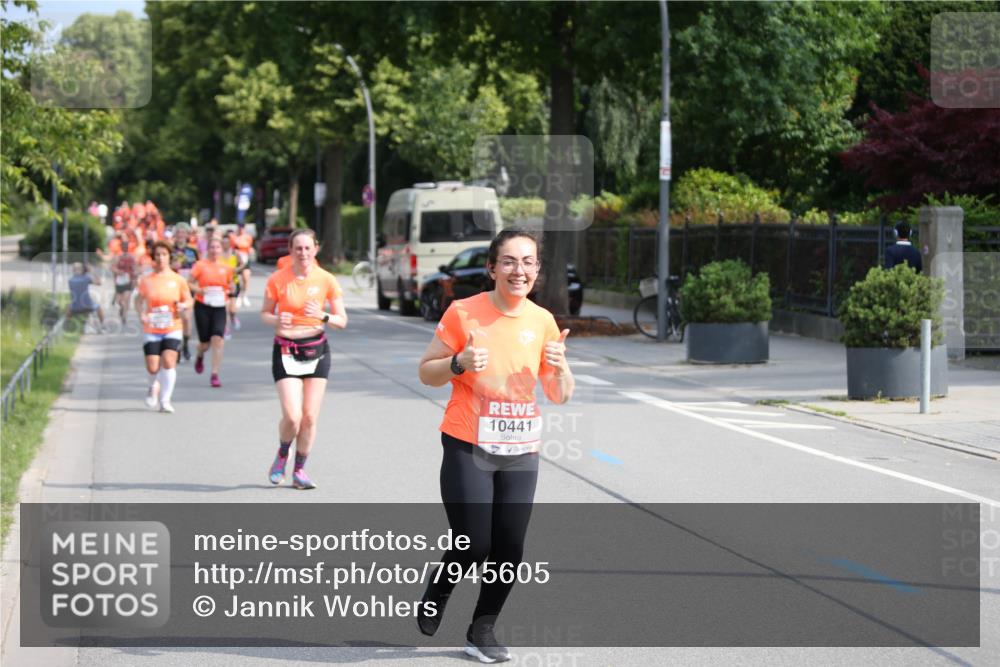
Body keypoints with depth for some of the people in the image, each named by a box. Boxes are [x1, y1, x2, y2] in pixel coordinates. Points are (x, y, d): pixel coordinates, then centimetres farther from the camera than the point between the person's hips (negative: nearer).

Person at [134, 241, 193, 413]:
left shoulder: (178, 280, 1)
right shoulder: (146, 280, 2)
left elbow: (189, 300, 10)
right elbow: (139, 300, 12)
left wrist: (183, 305, -13)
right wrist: (141, 314, -6)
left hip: (172, 329, -1)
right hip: (151, 330, 1)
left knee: (168, 361, -19)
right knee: (153, 368, -5)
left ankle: (165, 400, -8)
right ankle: (154, 387, 31)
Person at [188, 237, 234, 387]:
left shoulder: (226, 267, 6)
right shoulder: (200, 265, -3)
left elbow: (230, 285, 19)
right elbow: (189, 283, -1)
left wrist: (229, 289, -4)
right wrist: (200, 290, -18)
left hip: (219, 307, 2)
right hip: (202, 307, -1)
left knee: (218, 339, -14)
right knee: (205, 342, 3)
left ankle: (215, 375, -9)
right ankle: (200, 357, 41)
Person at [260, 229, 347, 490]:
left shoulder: (326, 280, -3)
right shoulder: (277, 279, -6)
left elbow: (342, 320, 0)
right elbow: (265, 313, 4)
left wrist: (323, 316, -20)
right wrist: (277, 320, -18)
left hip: (316, 351, 2)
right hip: (286, 352, -2)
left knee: (310, 417, 0)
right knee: (292, 416, -13)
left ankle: (299, 470, 17)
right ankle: (282, 456, 18)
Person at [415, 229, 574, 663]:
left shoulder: (543, 321, 4)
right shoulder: (463, 312, -7)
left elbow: (559, 397, 10)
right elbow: (426, 372, 1)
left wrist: (559, 368, -10)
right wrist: (459, 363, -18)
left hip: (520, 451, 4)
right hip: (468, 447, -4)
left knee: (510, 548, 1)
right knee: (474, 544, -8)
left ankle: (482, 631, 21)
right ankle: (435, 596, 24)